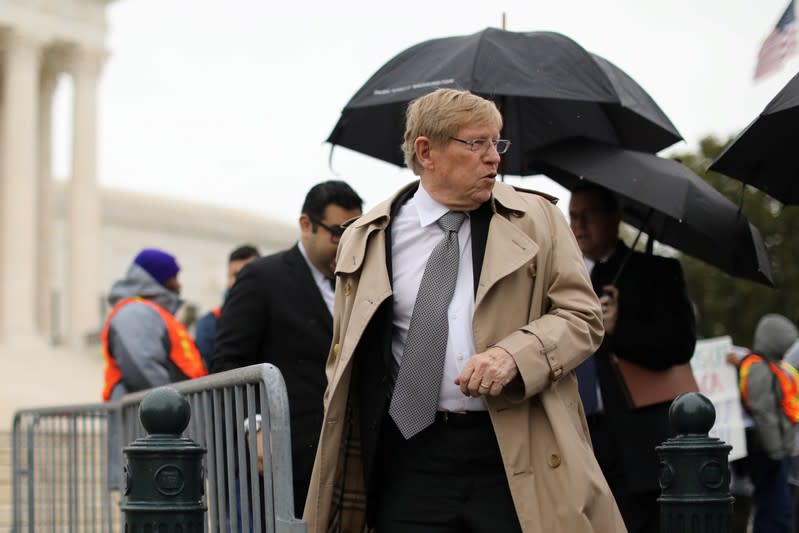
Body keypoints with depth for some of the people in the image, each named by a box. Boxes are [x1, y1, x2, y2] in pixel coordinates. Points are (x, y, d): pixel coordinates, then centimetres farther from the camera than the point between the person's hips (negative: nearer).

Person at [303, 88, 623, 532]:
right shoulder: (365, 239, 9)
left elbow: (582, 317, 5)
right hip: (409, 462, 1)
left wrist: (514, 354, -14)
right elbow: (347, 358, 14)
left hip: (518, 462, 0)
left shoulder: (537, 219, 8)